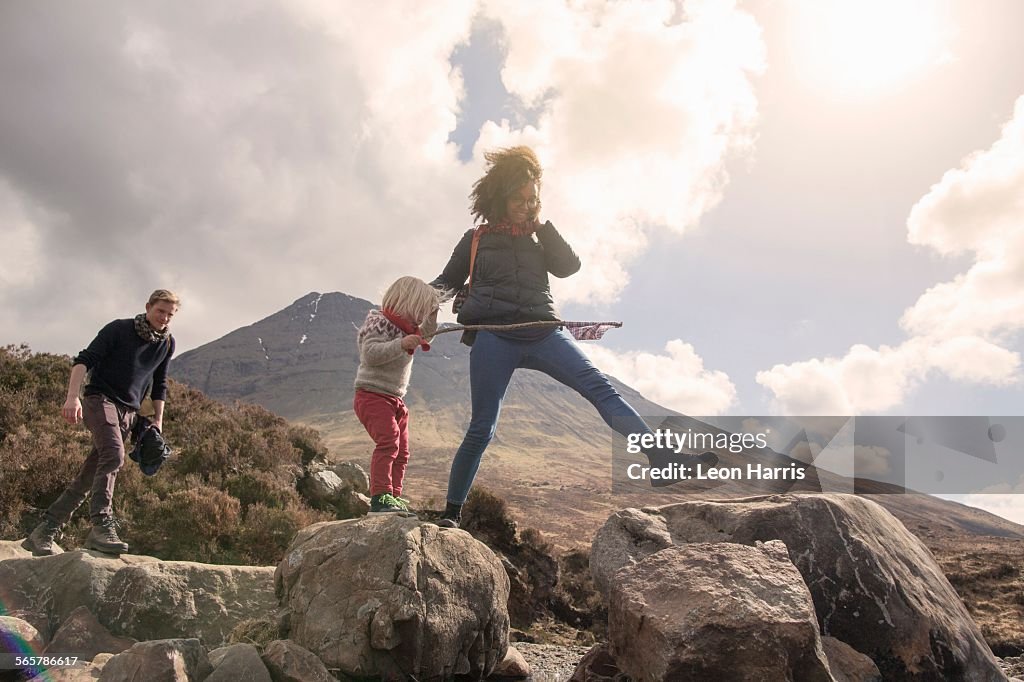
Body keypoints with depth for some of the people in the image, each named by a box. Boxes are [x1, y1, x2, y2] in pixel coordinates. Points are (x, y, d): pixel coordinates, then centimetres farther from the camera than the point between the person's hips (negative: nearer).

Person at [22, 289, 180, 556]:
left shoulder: (167, 343, 12)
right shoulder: (119, 329, -4)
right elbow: (84, 360, -12)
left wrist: (158, 420, 16)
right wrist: (73, 396, -26)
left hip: (127, 413, 5)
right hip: (100, 399, -5)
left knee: (89, 476, 1)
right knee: (114, 454, -29)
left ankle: (43, 534, 8)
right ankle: (101, 527, -33)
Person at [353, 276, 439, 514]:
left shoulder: (405, 327, 15)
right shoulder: (379, 324, -14)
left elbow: (426, 333, 31)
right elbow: (371, 354, -27)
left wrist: (433, 310, 15)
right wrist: (401, 345, -35)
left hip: (395, 400, 10)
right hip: (372, 395, -10)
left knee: (402, 452, 10)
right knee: (388, 440, -28)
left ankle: (394, 498, 16)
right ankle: (380, 497, -31)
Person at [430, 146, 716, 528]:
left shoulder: (539, 238, 21)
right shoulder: (477, 238, 14)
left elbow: (568, 266, 4)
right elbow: (447, 281, 20)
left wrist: (542, 225, 3)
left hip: (541, 334, 2)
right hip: (494, 338, -2)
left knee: (598, 387, -17)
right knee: (482, 428, -4)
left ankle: (662, 458, -27)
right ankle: (452, 511, 11)